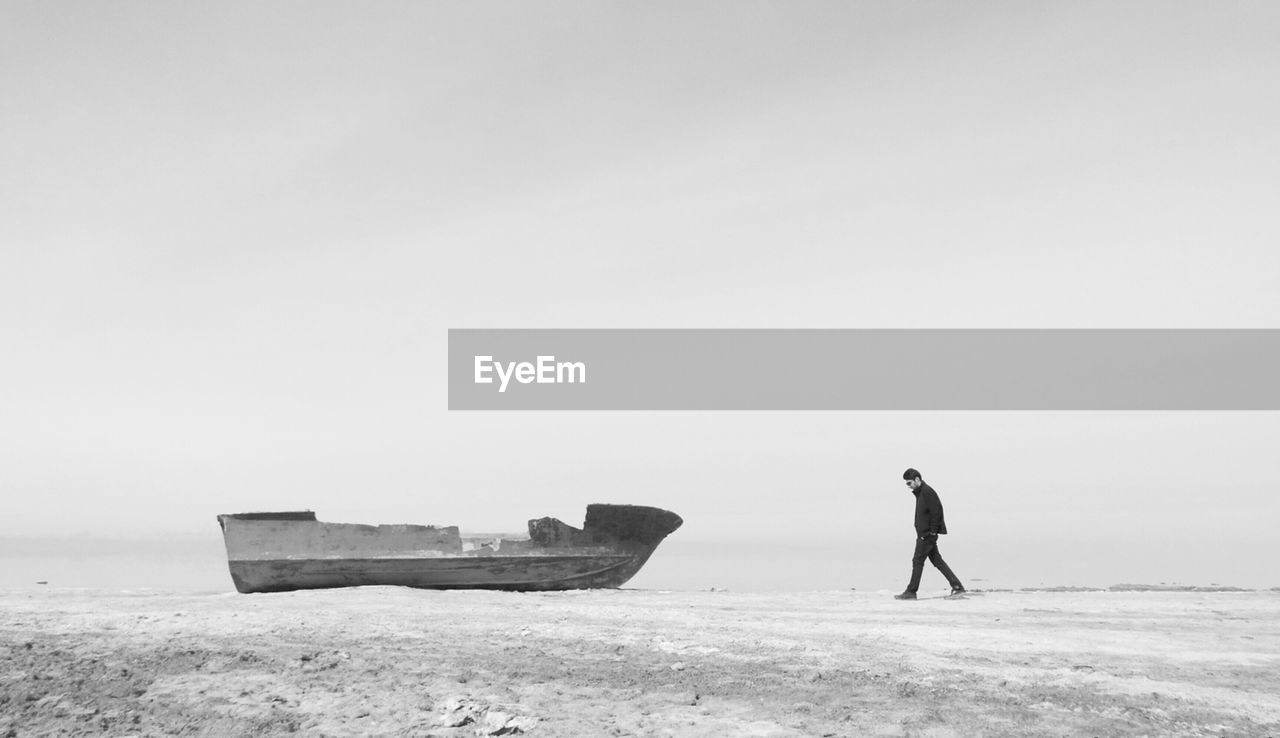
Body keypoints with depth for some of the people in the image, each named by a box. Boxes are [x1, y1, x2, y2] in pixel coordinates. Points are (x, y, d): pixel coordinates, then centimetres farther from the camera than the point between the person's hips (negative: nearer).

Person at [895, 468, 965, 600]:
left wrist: (932, 531, -19)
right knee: (936, 560, 10)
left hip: (928, 534, -10)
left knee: (917, 561, -5)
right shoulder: (920, 493, 16)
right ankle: (957, 586, 12)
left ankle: (911, 592, 0)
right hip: (923, 533, 10)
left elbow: (937, 512, -20)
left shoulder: (927, 492, -15)